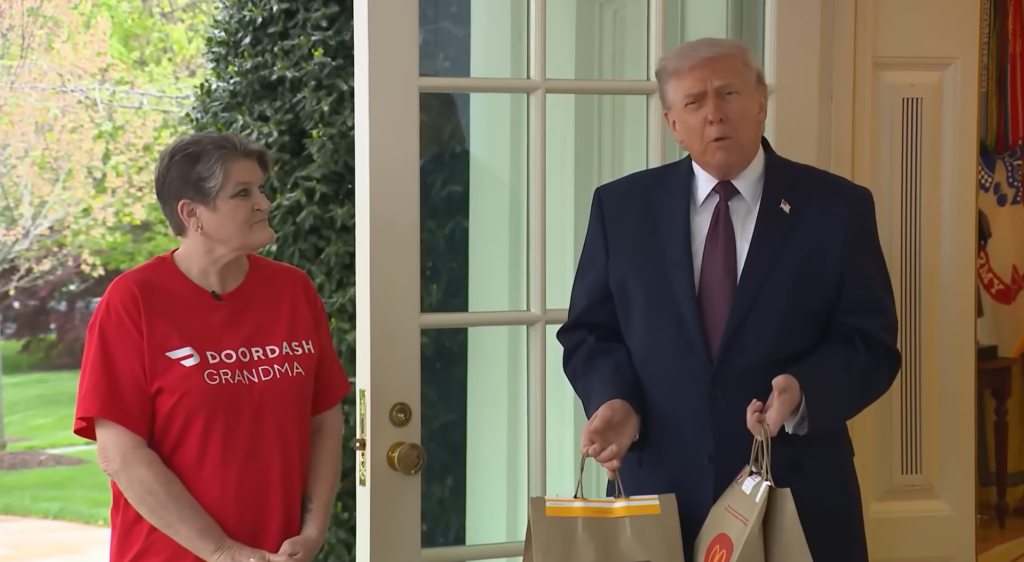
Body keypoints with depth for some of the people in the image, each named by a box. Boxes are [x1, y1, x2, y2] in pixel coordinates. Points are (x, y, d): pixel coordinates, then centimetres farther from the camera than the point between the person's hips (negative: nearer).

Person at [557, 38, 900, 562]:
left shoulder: (837, 207, 0)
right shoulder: (622, 206, 5)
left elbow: (871, 344, -2)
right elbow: (589, 333, 8)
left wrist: (802, 391, -21)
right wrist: (615, 398, -13)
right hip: (662, 490, 1)